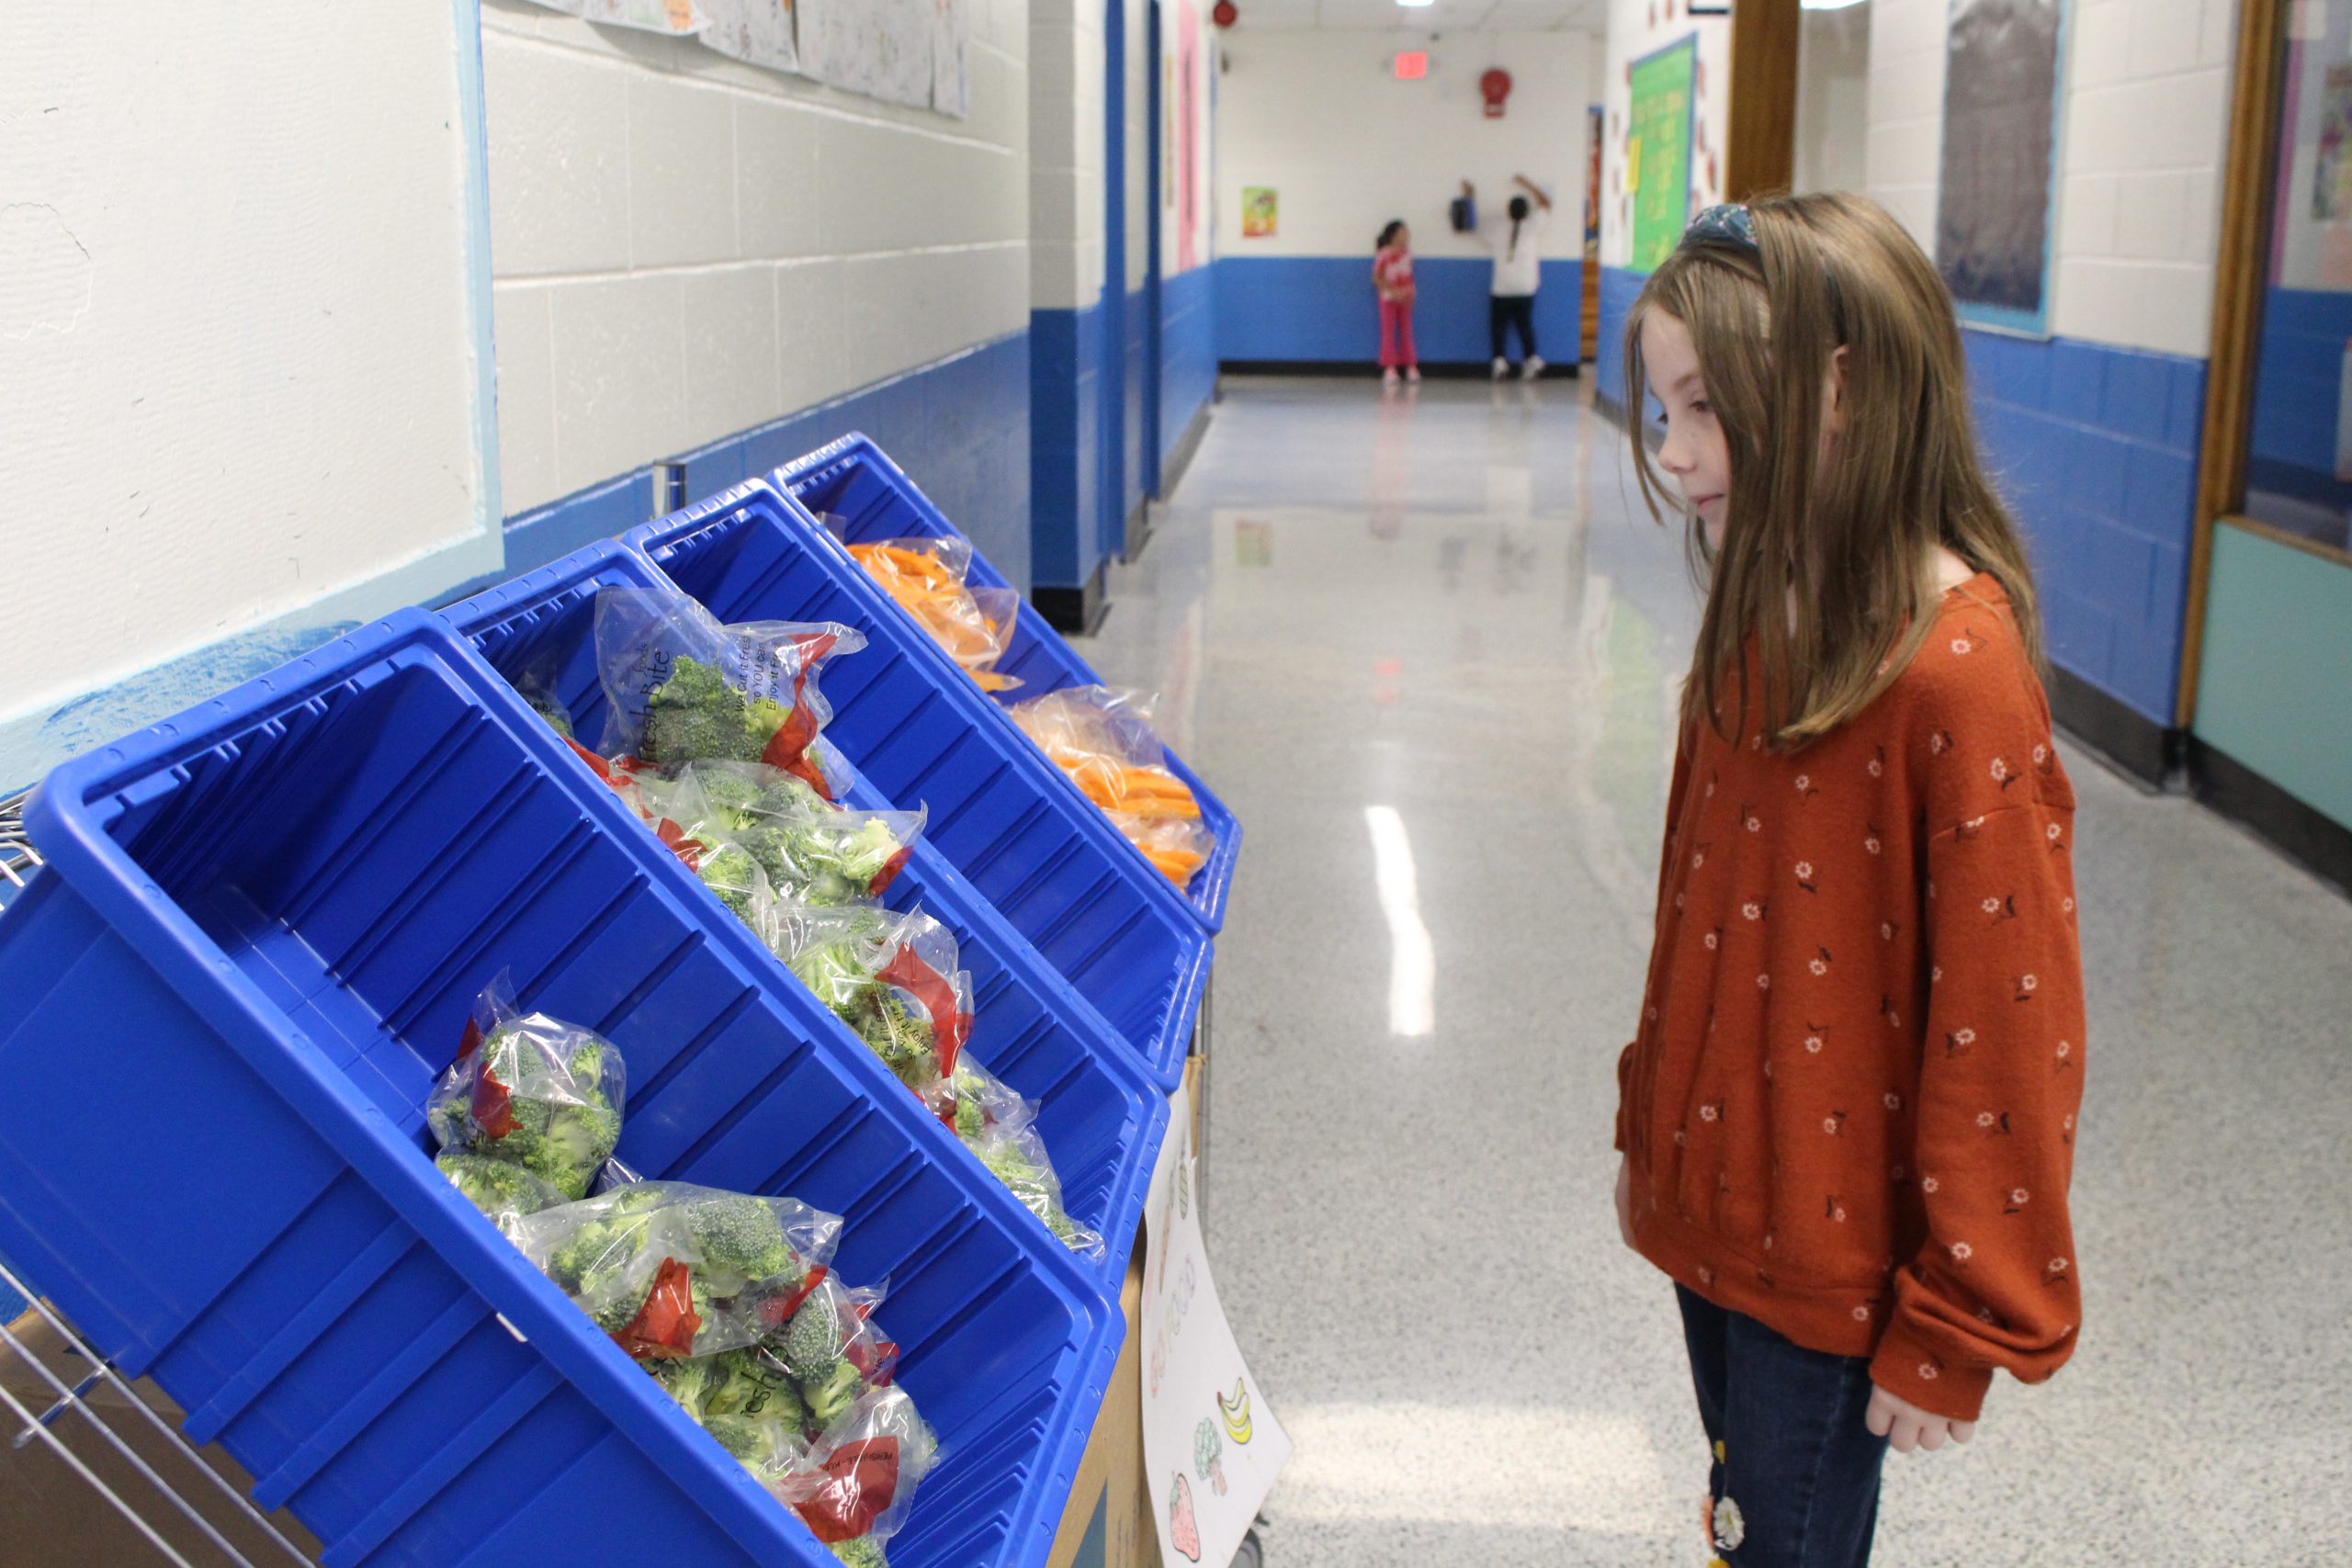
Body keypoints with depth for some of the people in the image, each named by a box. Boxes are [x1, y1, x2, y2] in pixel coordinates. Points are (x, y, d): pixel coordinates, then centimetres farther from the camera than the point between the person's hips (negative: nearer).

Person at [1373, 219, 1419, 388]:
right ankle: (1390, 369, -2)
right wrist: (1392, 291, -17)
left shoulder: (1407, 252, 2)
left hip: (1404, 297, 5)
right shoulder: (1384, 254, -14)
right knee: (1389, 332, -4)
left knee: (1406, 332, 6)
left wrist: (1411, 292, -2)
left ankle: (1411, 367, 9)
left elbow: (1409, 274, 10)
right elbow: (1377, 277, -12)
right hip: (1389, 298, -5)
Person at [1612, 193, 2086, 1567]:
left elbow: (2004, 1032, -21)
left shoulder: (1958, 676, -24)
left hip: (1834, 1254, -7)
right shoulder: (1762, 629, 2)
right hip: (1717, 1211, 7)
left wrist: (1958, 1330, -16)